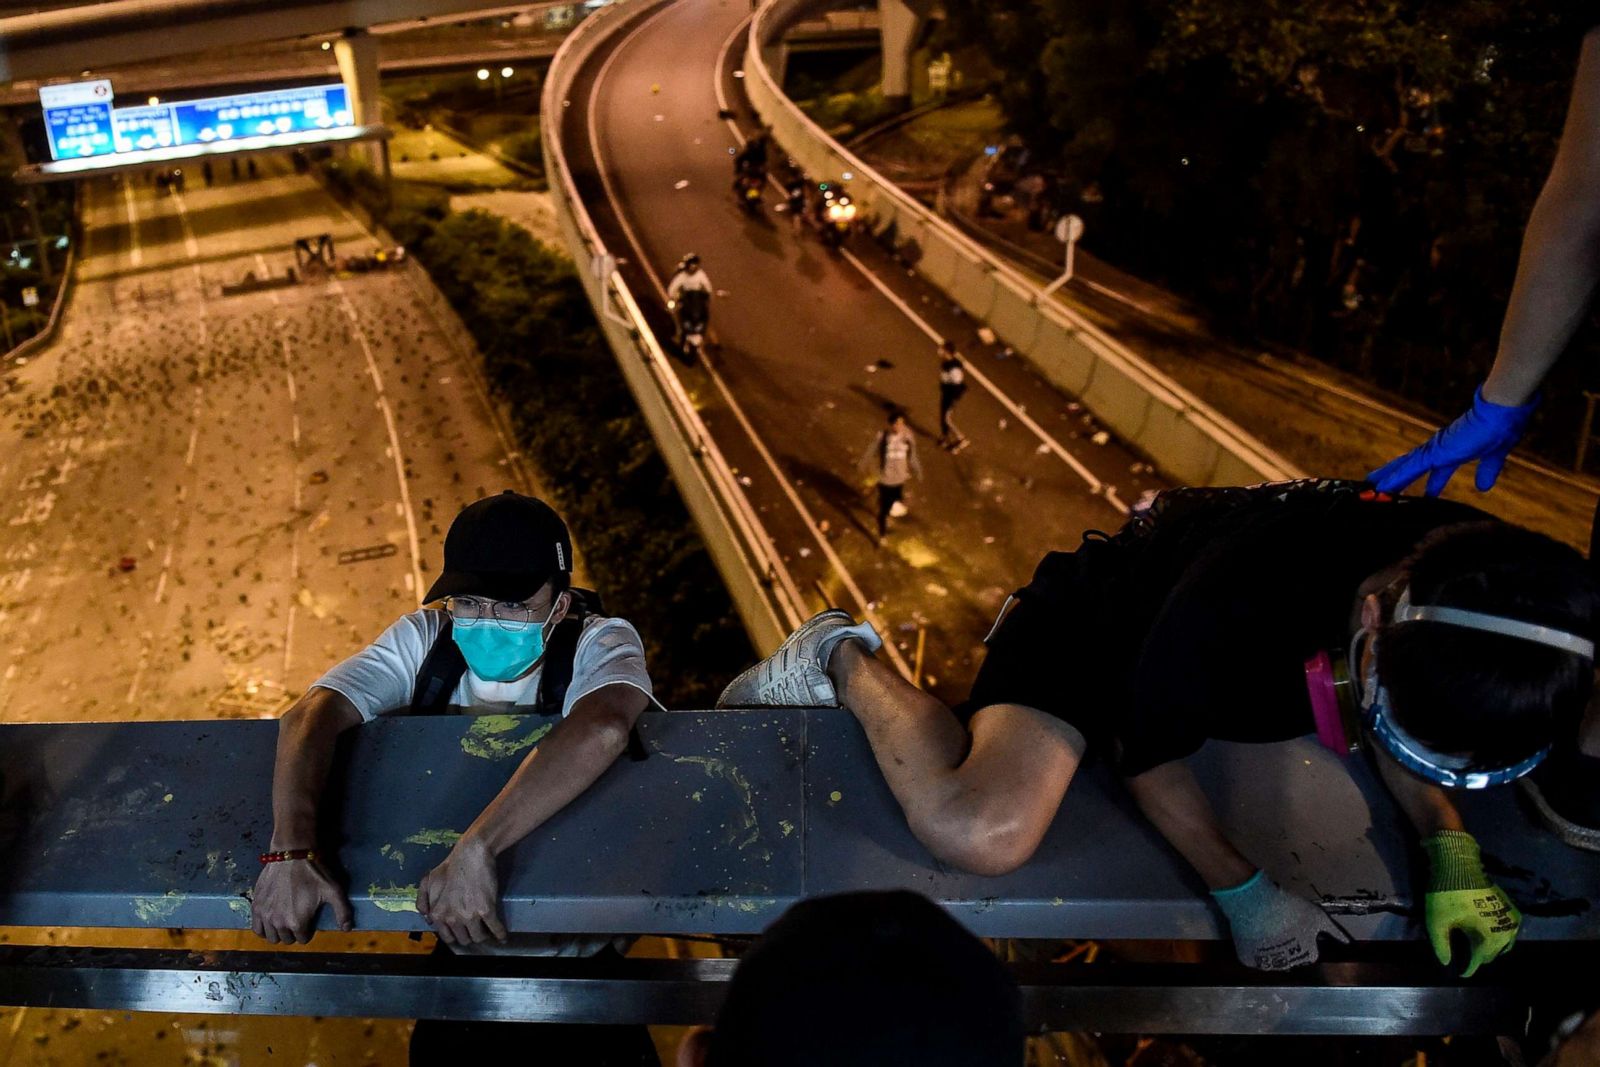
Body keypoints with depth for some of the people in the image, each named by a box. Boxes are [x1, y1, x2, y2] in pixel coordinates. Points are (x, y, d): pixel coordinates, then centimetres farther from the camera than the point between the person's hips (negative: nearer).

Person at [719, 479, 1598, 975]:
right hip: (1088, 622, -7)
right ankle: (847, 662, 1)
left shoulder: (1467, 570, -24)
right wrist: (1242, 893, -11)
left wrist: (1449, 845, -13)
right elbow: (1149, 764, -21)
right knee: (979, 834, -33)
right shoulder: (1234, 617, -43)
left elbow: (1399, 732, -1)